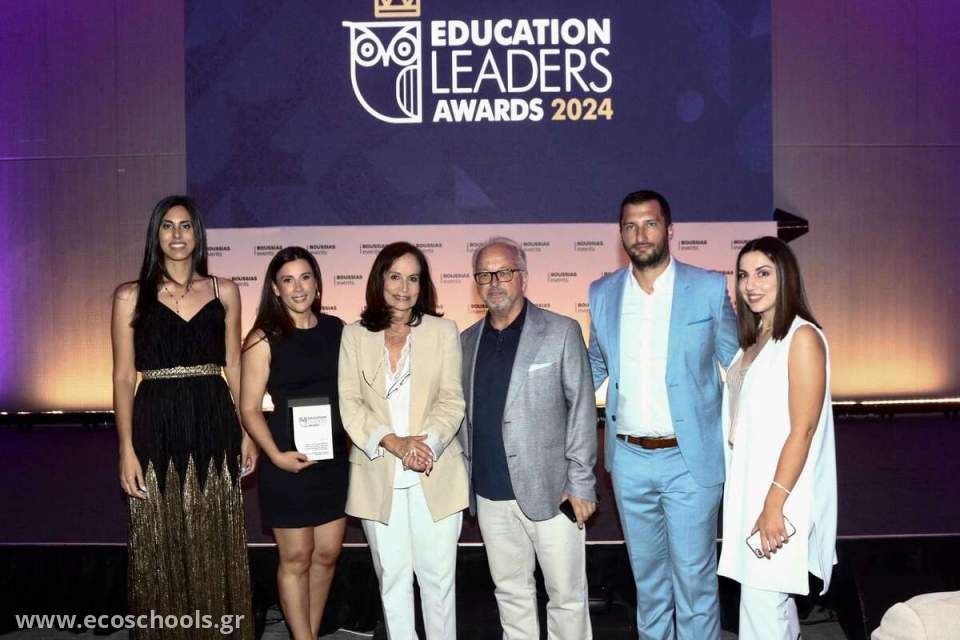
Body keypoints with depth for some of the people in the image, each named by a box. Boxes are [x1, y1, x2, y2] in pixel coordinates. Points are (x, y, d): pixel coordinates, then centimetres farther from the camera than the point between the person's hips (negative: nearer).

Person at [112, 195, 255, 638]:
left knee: (216, 547, 9)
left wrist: (248, 432, 3)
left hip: (215, 425, 2)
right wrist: (126, 448, -9)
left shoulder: (224, 291, 7)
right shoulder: (131, 297, 1)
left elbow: (234, 366, 9)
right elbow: (123, 377, -1)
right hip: (156, 428, -1)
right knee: (161, 549, 6)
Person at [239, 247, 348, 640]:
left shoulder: (336, 329, 5)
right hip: (290, 462, -4)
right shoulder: (263, 339, -7)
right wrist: (276, 455, -19)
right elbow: (249, 409, -7)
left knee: (327, 554, 13)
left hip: (335, 458, 4)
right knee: (296, 559, 6)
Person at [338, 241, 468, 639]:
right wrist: (393, 442, -14)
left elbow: (452, 400, 0)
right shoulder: (355, 335, 5)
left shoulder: (443, 331, 4)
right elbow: (349, 404, -1)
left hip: (435, 475, 0)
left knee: (438, 575, 5)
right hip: (378, 476, 1)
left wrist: (427, 443, -17)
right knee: (392, 576, 9)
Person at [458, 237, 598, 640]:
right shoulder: (467, 341, 9)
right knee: (510, 591, 16)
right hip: (489, 495, 4)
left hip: (549, 490, -4)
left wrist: (581, 484, -9)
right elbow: (465, 413, 13)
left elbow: (582, 409, -5)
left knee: (566, 594, 5)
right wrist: (468, 477, 8)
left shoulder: (561, 332, -3)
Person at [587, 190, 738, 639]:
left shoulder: (709, 288, -4)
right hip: (628, 458, 3)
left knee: (694, 576, 4)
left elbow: (735, 362, 3)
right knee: (647, 573, 18)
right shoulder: (602, 293, 4)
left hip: (690, 458, -3)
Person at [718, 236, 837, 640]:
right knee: (775, 598, 19)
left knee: (762, 605, -3)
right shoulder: (754, 340, 12)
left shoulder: (802, 337, -13)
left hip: (781, 491, -8)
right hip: (749, 488, 8)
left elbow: (803, 429, -18)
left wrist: (775, 504, -21)